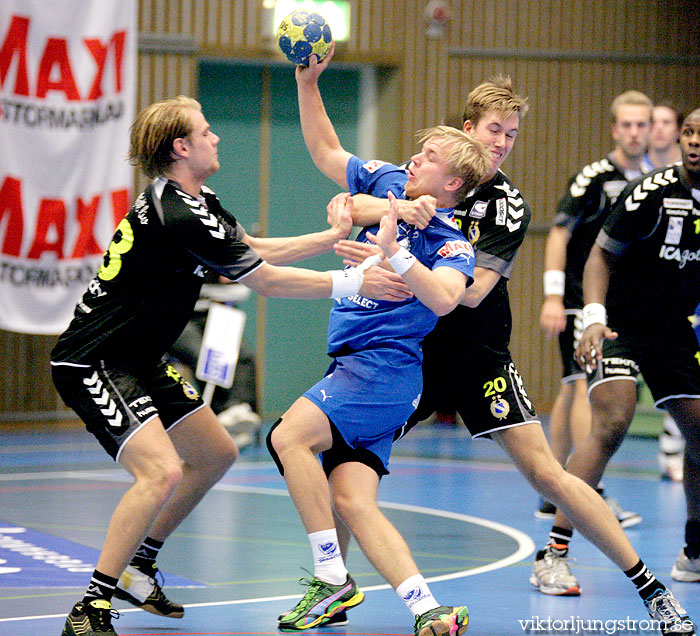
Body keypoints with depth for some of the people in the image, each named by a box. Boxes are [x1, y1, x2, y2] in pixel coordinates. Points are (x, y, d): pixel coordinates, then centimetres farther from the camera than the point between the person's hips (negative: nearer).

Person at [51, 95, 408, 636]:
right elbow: (267, 281, -19)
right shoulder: (181, 217, -23)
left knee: (216, 454, 18)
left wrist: (331, 237, 14)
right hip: (93, 363, -11)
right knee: (162, 473, -27)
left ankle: (137, 568, 30)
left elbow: (254, 249, 20)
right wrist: (352, 283, -14)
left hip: (137, 360, 11)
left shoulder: (193, 202, 8)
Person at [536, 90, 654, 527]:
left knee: (574, 389, 12)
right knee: (587, 387, -14)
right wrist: (553, 297, -18)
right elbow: (559, 234, -12)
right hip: (579, 298, -7)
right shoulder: (594, 178, -12)